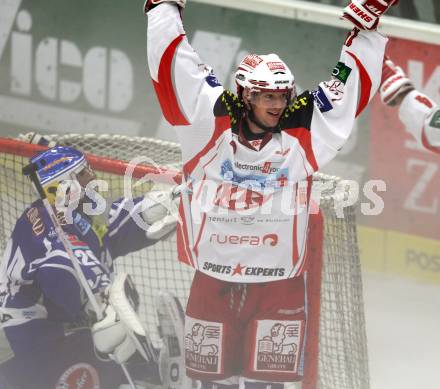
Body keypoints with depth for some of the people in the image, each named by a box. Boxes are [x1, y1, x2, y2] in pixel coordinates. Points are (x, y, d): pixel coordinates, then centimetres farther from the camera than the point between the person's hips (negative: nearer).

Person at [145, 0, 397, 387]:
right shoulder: (210, 125, -4)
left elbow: (350, 88, 4)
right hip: (214, 279, 0)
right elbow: (173, 68, -4)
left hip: (279, 283, 0)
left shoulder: (302, 136, -1)